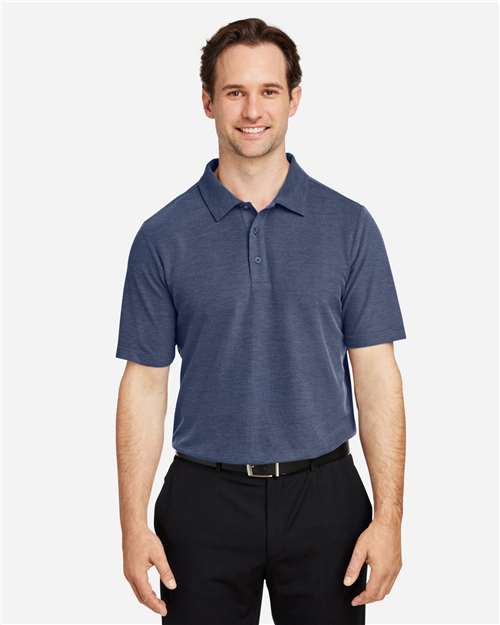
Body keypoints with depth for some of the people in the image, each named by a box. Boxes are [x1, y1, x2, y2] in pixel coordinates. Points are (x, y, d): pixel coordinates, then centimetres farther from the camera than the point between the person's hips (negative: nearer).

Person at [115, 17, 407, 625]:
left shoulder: (349, 225, -1)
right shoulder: (163, 237, -1)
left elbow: (376, 374, -2)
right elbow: (145, 383, 0)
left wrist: (388, 517, -7)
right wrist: (134, 524, -5)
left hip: (324, 498, 1)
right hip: (204, 503, 0)